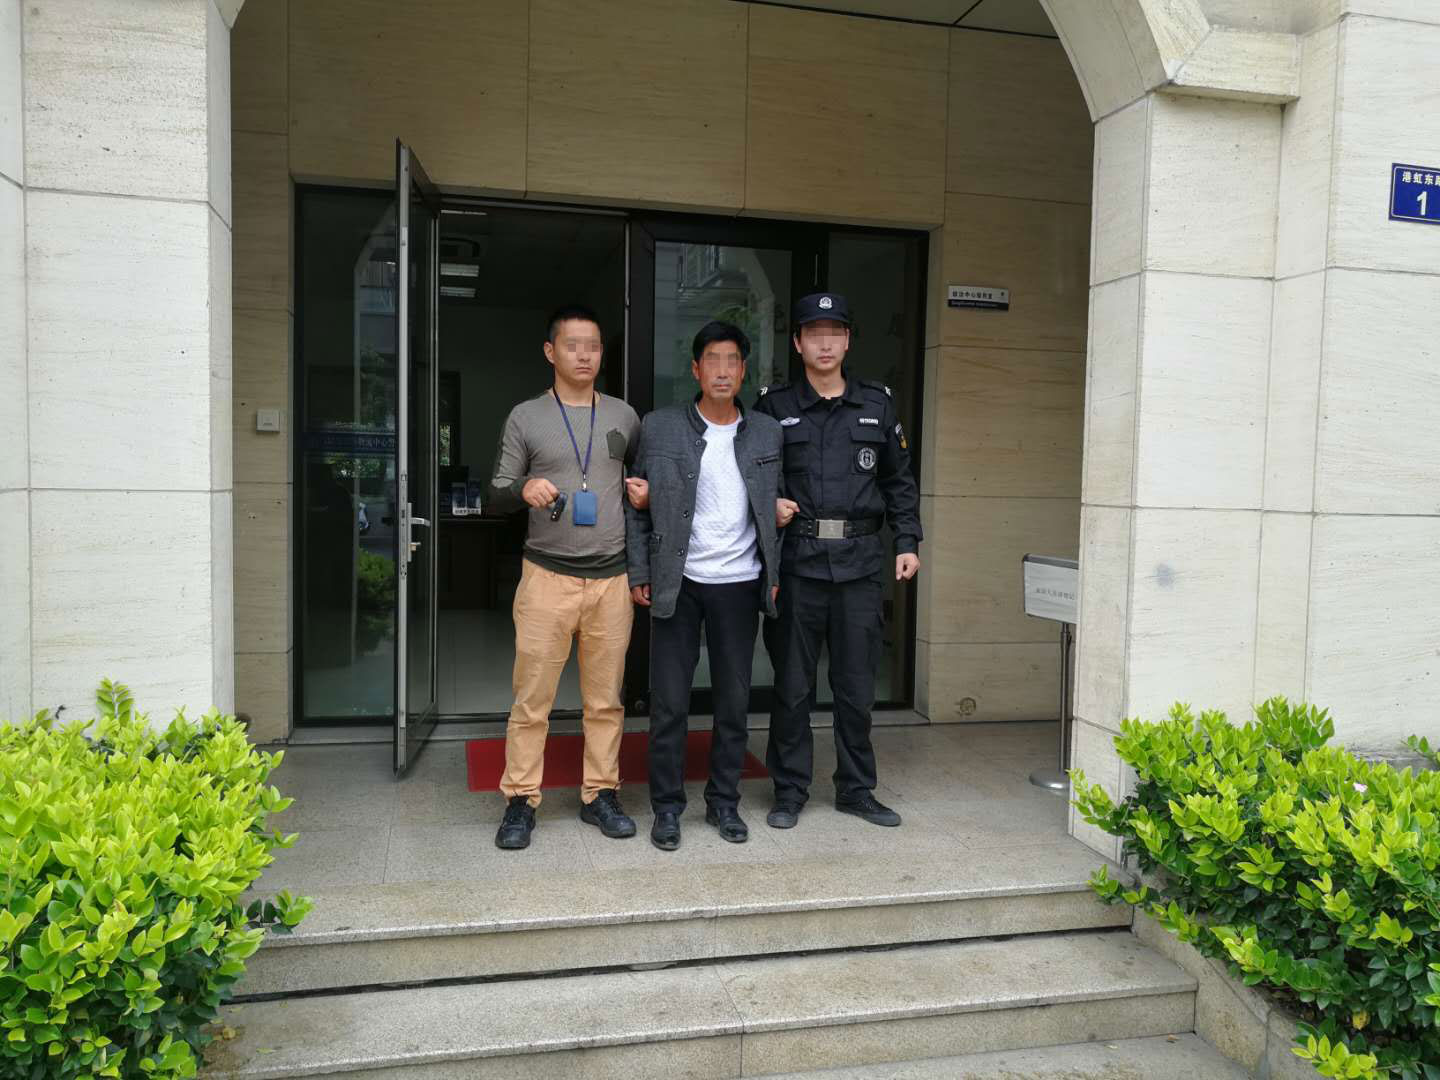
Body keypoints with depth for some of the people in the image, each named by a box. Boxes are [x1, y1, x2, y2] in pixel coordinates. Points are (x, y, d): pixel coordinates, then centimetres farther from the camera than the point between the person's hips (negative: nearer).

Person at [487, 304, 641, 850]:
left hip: (612, 577, 2)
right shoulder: (526, 417, 4)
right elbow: (496, 494, 4)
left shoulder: (624, 416, 11)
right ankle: (520, 802, 13)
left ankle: (600, 794, 21)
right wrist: (523, 490, -17)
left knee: (605, 698, 8)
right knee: (532, 698, 0)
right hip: (547, 575, -2)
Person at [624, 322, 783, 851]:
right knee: (669, 701, 3)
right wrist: (639, 574, -2)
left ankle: (724, 802, 24)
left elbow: (775, 509, 11)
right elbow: (638, 507, 2)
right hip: (678, 584, -2)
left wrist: (774, 575, 5)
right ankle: (667, 807, 17)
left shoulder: (766, 433, 6)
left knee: (734, 699, 9)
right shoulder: (660, 428, -1)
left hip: (739, 585, 2)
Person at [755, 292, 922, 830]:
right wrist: (770, 505, -7)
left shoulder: (877, 403, 11)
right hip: (797, 563, -1)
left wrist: (908, 541, 9)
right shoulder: (774, 406, 5)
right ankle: (790, 790, 20)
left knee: (856, 685, 9)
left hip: (861, 563, 2)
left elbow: (900, 479, 15)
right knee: (792, 685, 5)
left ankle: (856, 789, 25)